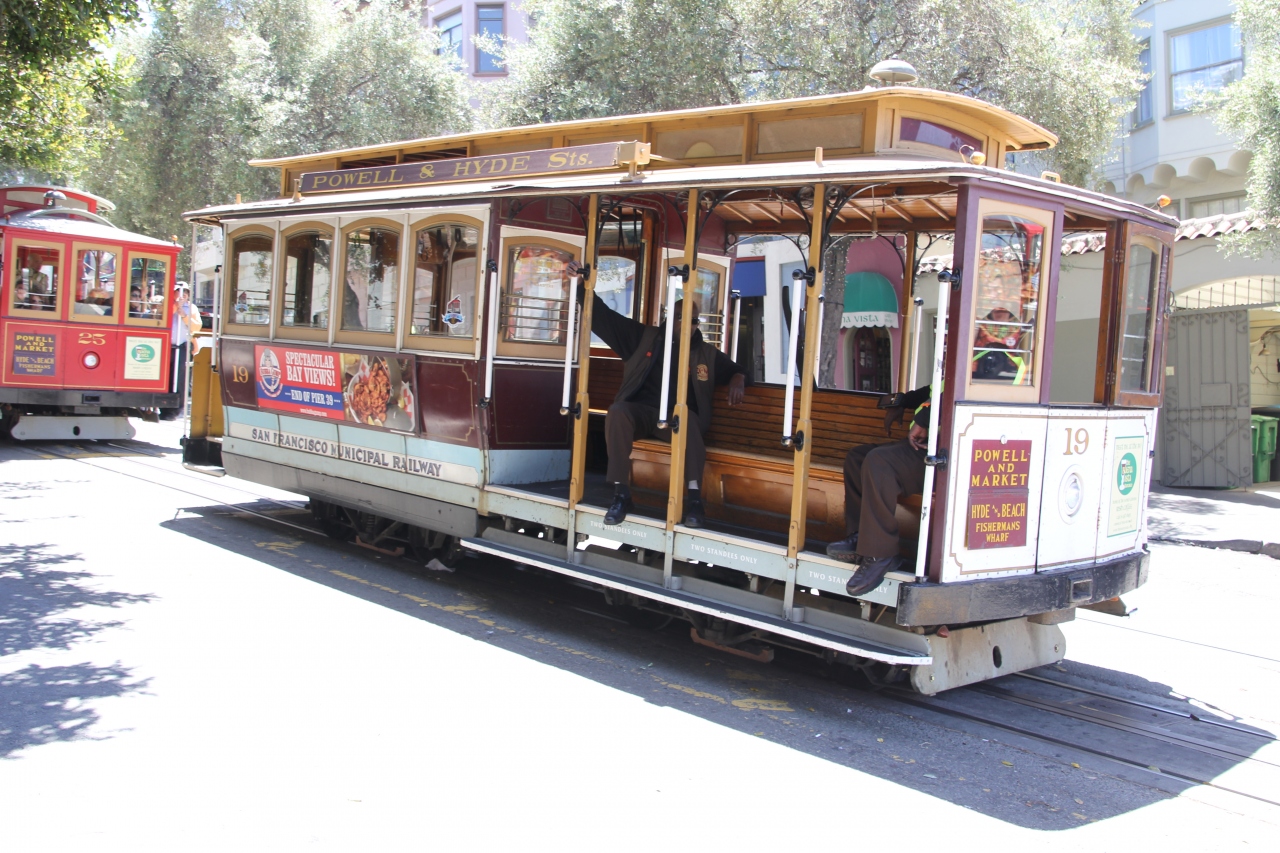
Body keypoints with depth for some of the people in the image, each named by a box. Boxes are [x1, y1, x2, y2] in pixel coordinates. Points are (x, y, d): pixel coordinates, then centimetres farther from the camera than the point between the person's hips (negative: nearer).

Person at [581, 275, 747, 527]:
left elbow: (736, 371, 26)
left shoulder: (707, 354, 16)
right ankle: (621, 494, -31)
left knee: (688, 418, -37)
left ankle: (694, 497, -39)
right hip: (640, 411, 0)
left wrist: (737, 383, 1)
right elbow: (603, 315, 10)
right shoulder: (645, 337, 13)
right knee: (618, 412, -35)